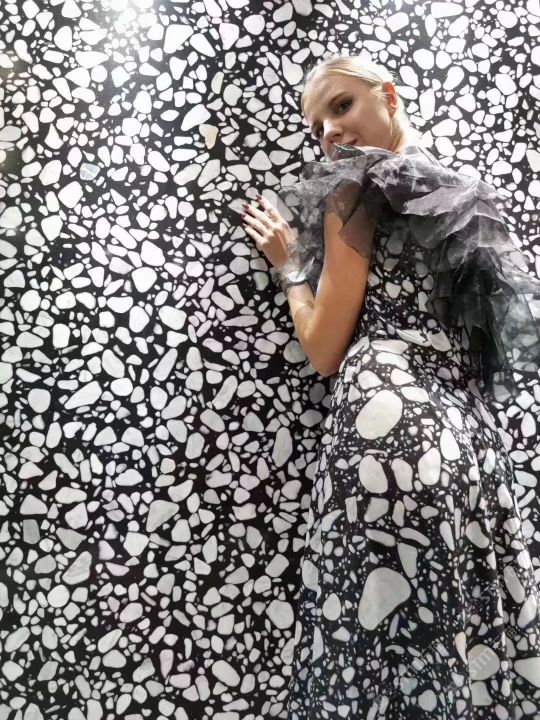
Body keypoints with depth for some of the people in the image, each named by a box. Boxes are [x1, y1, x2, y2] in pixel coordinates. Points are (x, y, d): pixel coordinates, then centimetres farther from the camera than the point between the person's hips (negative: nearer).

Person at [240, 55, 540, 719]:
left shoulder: (356, 188, 1)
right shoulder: (464, 199, 23)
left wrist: (289, 265, 13)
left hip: (388, 421, -8)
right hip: (474, 432, 8)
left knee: (389, 647, 0)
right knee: (477, 647, 12)